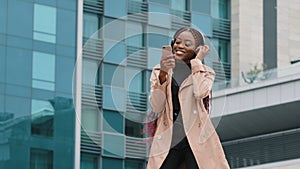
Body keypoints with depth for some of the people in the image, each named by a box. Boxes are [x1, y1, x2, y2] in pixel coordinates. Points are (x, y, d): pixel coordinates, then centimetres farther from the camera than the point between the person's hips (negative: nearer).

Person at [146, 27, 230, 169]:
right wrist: (163, 75, -15)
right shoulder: (158, 71, 11)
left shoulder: (206, 73, 10)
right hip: (167, 140, 1)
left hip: (196, 139, -1)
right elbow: (156, 108, -2)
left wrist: (198, 61, -3)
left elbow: (200, 93, -14)